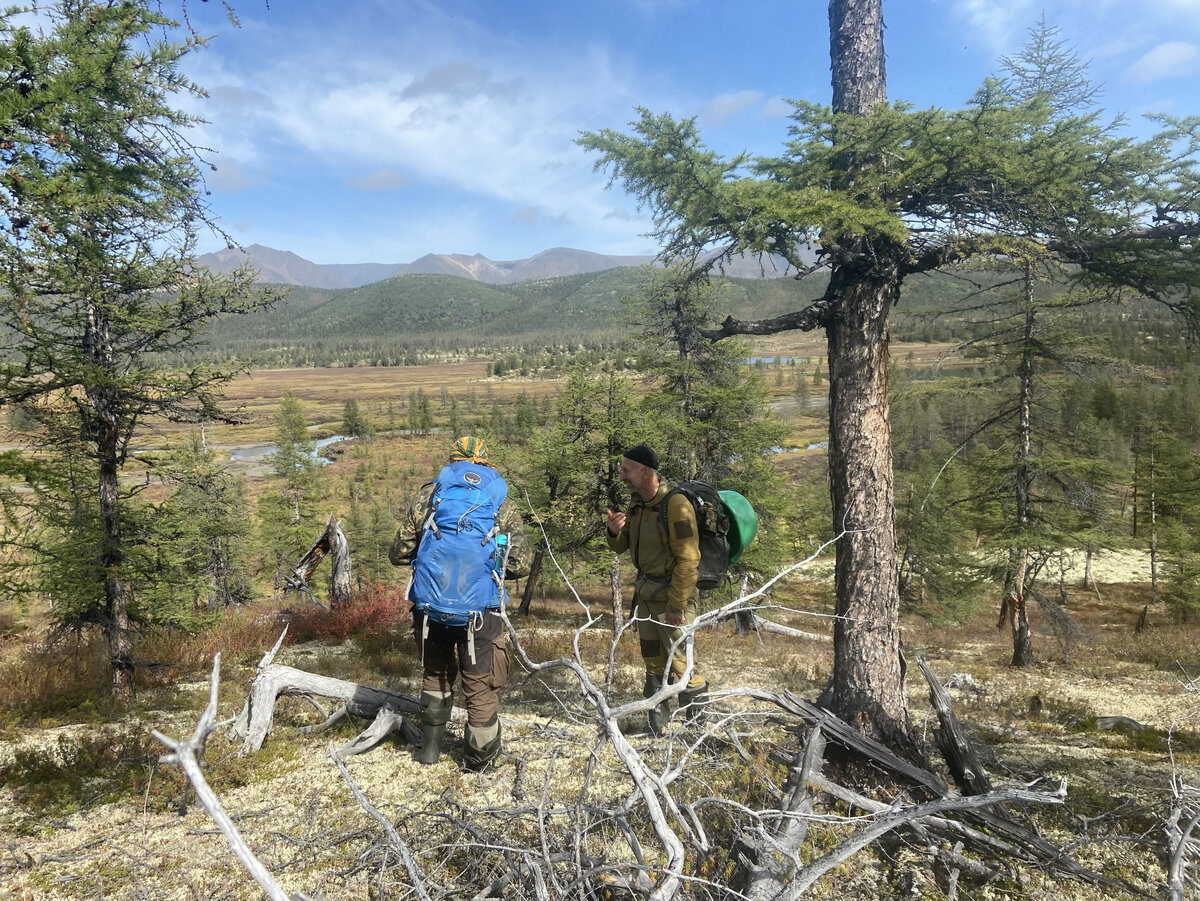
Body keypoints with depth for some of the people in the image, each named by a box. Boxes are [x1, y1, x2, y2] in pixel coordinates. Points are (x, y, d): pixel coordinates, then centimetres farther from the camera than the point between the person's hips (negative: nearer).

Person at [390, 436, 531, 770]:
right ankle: (480, 758, 27)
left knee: (435, 674, 25)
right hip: (480, 609, -2)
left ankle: (431, 746, 35)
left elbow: (399, 554, 8)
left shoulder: (428, 495, 5)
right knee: (481, 685, 13)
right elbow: (520, 567, 2)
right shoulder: (503, 503, 4)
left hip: (429, 605, 2)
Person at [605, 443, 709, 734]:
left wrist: (676, 605, -19)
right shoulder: (637, 503, 5)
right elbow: (622, 547, 15)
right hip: (645, 590, 7)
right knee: (652, 661, 15)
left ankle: (698, 702, 23)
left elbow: (688, 560, -21)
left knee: (679, 662, -2)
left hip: (672, 593, -7)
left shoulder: (675, 505, -20)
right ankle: (656, 719, 28)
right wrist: (615, 532, -8)